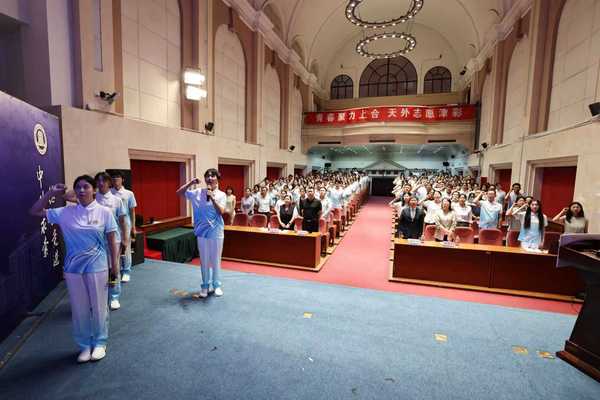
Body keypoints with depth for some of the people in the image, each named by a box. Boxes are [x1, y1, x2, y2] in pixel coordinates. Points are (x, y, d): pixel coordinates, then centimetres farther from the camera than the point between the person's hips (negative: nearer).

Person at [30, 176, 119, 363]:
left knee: (99, 307, 10)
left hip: (97, 267, -2)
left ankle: (99, 343, 31)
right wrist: (50, 193, -4)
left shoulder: (104, 212, -7)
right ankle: (84, 345, 33)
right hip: (73, 268, 3)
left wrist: (115, 265, -4)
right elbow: (35, 212, 6)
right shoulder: (65, 213, 0)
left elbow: (112, 241, -4)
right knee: (79, 309, 14)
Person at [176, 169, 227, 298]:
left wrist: (212, 197, -23)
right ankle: (205, 285, 27)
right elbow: (179, 193, 3)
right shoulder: (197, 192, 1)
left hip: (216, 232, -1)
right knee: (204, 260, 12)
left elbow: (221, 212, -15)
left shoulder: (221, 194, -4)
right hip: (202, 232, 2)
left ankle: (216, 285, 26)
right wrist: (190, 183, -9)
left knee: (216, 260, 9)